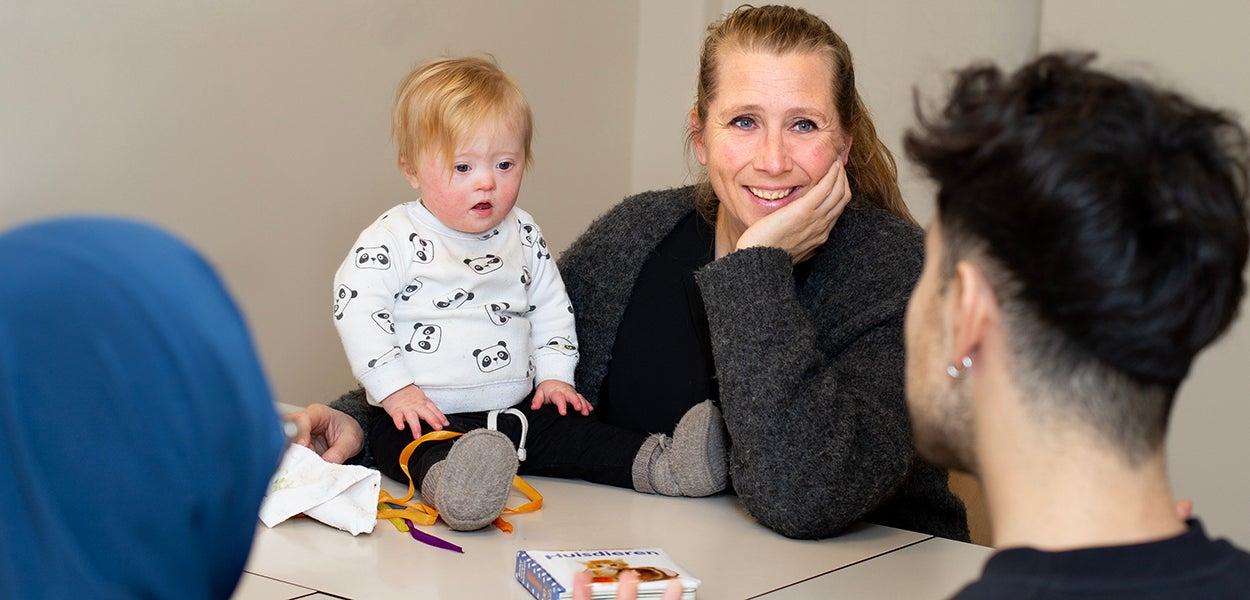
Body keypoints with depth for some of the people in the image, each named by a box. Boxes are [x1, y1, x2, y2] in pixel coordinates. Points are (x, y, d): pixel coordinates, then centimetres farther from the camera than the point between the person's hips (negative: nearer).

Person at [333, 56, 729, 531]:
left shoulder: (523, 236, 12)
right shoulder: (395, 237, -4)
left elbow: (551, 306, 21)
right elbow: (356, 307, -10)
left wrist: (554, 374, 8)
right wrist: (394, 387, -17)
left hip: (516, 410, 6)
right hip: (422, 417, -6)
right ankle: (450, 487, -66)